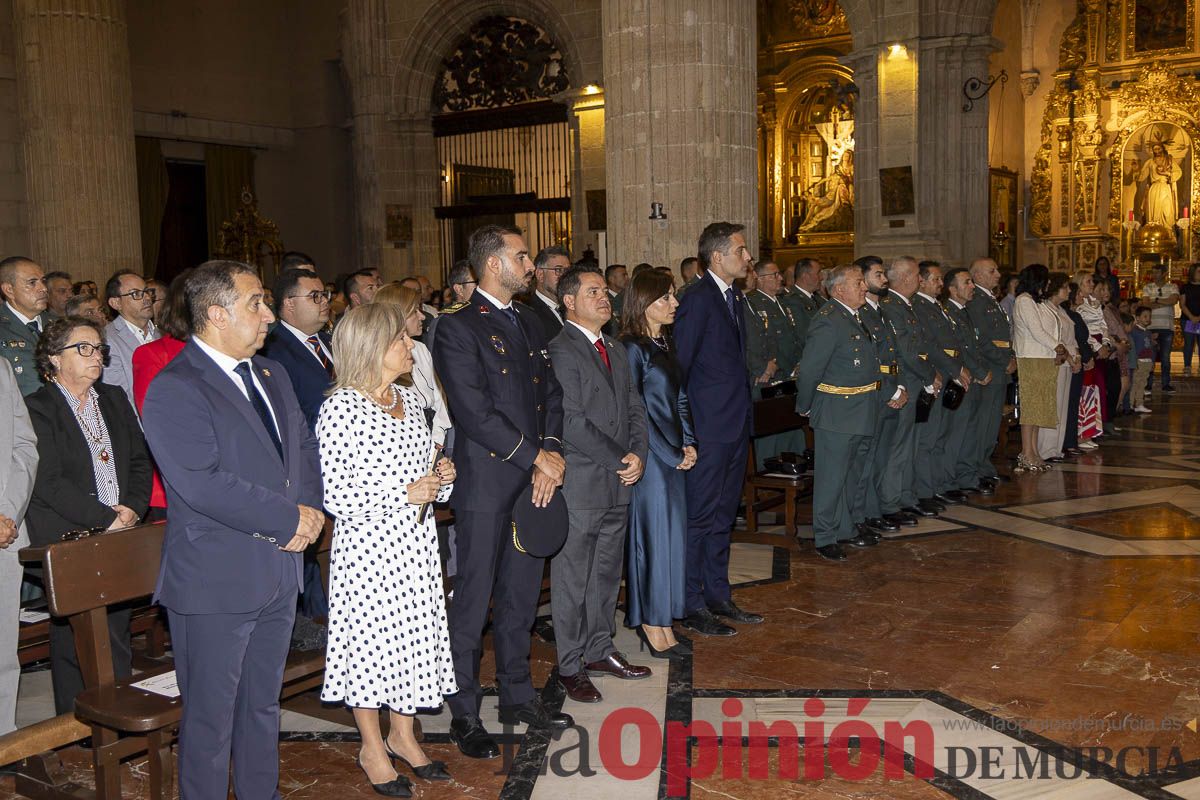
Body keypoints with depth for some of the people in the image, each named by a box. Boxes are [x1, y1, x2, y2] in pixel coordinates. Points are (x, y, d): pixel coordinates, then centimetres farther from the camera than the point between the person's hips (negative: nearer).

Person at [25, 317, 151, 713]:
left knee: (116, 636, 8)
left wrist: (133, 507, -5)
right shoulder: (37, 408, -5)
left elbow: (140, 461, 12)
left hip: (119, 539, 5)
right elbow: (48, 482, -13)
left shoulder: (114, 399, 14)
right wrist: (106, 518, -15)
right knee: (76, 644, -2)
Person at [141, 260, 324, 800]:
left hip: (278, 572, 8)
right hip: (215, 582, -8)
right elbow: (203, 485, -25)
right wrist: (287, 521, -19)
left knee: (263, 704, 21)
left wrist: (310, 506, -2)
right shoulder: (174, 390, -16)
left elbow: (303, 445, 17)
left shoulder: (271, 374, 11)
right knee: (211, 714, 6)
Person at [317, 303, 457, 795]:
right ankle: (371, 747, 23)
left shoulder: (409, 399, 9)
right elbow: (337, 497, -19)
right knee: (371, 638, 6)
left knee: (414, 634, 13)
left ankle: (402, 735, 31)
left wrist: (442, 476, 0)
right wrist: (406, 494, -19)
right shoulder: (341, 408, -15)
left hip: (416, 542, 7)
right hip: (368, 547, -7)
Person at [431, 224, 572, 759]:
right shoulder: (458, 328, -10)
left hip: (533, 480, 7)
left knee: (522, 595, 15)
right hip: (486, 482, -7)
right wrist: (536, 457, -13)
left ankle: (518, 697, 29)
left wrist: (551, 453, -4)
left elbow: (551, 395, 13)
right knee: (474, 601, 3)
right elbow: (473, 412, -17)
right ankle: (464, 715, 15)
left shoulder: (529, 323, 15)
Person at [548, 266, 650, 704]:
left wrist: (638, 455, -3)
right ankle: (570, 667, 15)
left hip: (618, 485, 8)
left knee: (607, 574, 17)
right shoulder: (561, 351, -12)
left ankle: (599, 650, 30)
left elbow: (635, 409, 14)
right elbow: (572, 422, -18)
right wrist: (619, 460, -14)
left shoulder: (617, 351, 16)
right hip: (580, 483, -8)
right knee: (572, 579, 3)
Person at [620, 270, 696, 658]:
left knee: (670, 535, 10)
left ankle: (662, 624, 19)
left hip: (675, 457, 8)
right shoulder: (633, 348, -12)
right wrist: (674, 455, -11)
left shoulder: (665, 343, 13)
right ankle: (651, 626, 10)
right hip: (650, 459, -8)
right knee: (652, 535, -1)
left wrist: (689, 444, 2)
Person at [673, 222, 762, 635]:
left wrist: (743, 409, 12)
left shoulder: (735, 297, 14)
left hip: (735, 424, 9)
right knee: (700, 516, -1)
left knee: (723, 515, 16)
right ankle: (692, 605, 9)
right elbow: (679, 365, -15)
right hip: (708, 428, -9)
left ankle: (718, 596, 26)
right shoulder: (697, 300, -14)